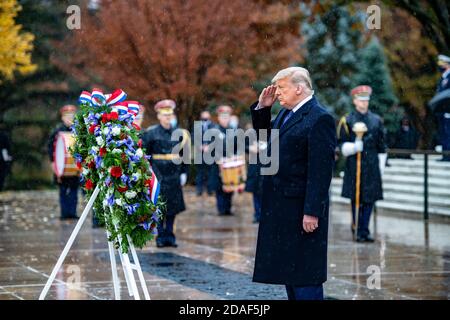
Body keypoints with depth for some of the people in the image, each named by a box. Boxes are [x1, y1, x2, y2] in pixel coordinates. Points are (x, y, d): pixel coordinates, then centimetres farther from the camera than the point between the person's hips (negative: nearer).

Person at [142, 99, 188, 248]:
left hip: (174, 175, 4)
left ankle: (169, 235, 13)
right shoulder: (151, 133, -3)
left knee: (173, 206, 5)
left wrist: (183, 173, 11)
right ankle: (160, 236, 7)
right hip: (159, 175, -4)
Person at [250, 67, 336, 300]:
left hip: (301, 209, -10)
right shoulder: (285, 114, 13)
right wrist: (261, 108, 14)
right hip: (281, 207, 10)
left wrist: (312, 212, -24)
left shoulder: (319, 119, -15)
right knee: (288, 270, 15)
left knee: (305, 275, -6)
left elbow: (321, 171, -20)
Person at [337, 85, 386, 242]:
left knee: (370, 198, 0)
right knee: (356, 198, 0)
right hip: (354, 164, -3)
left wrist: (381, 166, 11)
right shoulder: (347, 121, 1)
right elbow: (342, 144, -1)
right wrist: (354, 147, -20)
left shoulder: (376, 120, 10)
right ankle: (359, 230, 11)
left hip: (372, 165, 3)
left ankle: (363, 230, 7)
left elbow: (381, 147, 14)